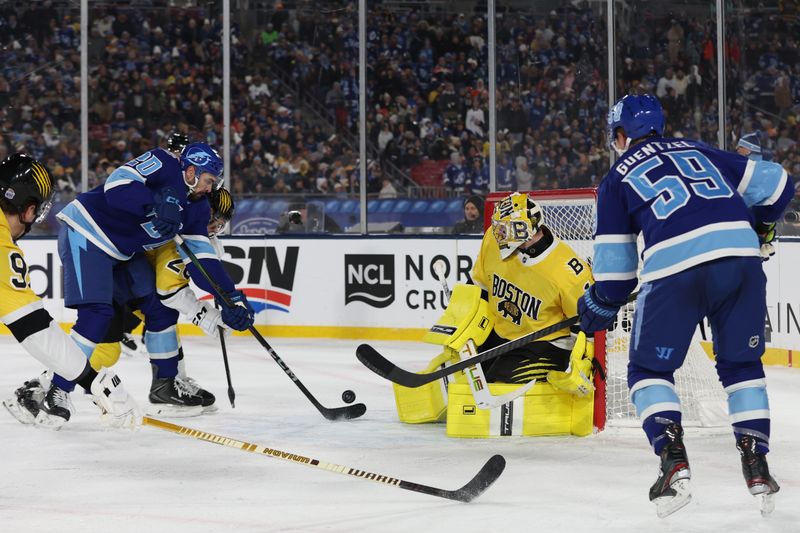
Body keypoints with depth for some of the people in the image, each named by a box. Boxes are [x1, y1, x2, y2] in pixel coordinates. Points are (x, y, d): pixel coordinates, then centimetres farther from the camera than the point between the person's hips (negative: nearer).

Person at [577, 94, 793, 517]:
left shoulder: (617, 179, 19)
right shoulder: (698, 151, 27)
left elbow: (615, 261, 18)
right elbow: (775, 184, 23)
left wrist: (599, 307, 35)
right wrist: (755, 226, 41)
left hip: (676, 266, -3)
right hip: (741, 254, 3)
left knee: (649, 371, 14)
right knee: (742, 366, 22)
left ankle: (674, 464, -4)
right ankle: (756, 466, 13)